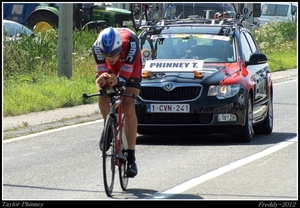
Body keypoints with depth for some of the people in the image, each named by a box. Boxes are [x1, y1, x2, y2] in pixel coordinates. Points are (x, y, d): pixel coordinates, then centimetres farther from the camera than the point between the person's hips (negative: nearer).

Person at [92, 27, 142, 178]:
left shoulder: (130, 42, -40)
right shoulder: (97, 46, -34)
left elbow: (125, 75, -35)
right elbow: (101, 70, -27)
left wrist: (117, 80, -57)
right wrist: (102, 80, -50)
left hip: (129, 65, -3)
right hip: (109, 68, 3)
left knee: (128, 107, -17)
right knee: (102, 97, -21)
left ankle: (131, 157, -15)